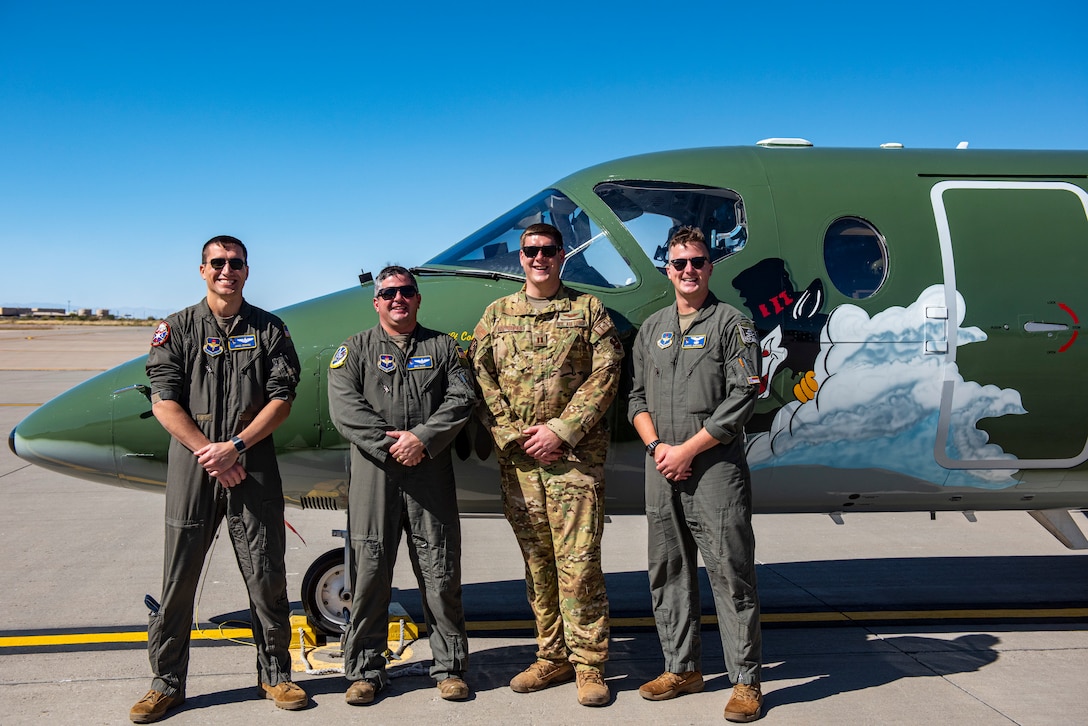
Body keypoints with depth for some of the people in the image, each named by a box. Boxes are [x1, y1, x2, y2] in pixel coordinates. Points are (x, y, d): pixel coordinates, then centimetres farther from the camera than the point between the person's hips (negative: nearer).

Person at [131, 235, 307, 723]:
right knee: (178, 578, 5)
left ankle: (275, 676, 18)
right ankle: (167, 683, 18)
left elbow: (281, 399, 1)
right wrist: (207, 453, -11)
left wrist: (235, 447, -11)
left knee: (267, 577, 4)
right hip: (191, 467, 0)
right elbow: (164, 401, -1)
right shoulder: (177, 329, 7)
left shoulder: (270, 331, 8)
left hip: (254, 468, 0)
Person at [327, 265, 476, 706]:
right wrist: (388, 443, -12)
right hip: (374, 473, 0)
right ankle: (365, 670, 14)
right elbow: (343, 405, -2)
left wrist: (423, 438, -12)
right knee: (370, 571, 2)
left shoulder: (443, 347, 14)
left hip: (431, 472, 1)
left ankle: (450, 667, 15)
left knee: (441, 572, 3)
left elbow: (462, 398, 1)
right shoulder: (355, 349, 11)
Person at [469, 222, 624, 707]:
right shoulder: (497, 314, 13)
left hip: (576, 454, -3)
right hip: (517, 456, 3)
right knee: (537, 561, 9)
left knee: (578, 560, -6)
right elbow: (480, 381, 6)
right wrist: (518, 437, -5)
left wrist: (561, 430, -11)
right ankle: (553, 658, 21)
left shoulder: (589, 310, 5)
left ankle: (588, 664, 5)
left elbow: (606, 375, -3)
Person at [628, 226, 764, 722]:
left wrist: (687, 449, -12)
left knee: (730, 573, -3)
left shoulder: (732, 323, 0)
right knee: (668, 572, 11)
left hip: (716, 467, -5)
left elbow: (742, 397, -9)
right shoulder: (652, 328, 16)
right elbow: (637, 396, 16)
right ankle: (682, 668, 23)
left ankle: (746, 680, 6)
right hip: (661, 471, 6)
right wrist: (656, 446, -3)